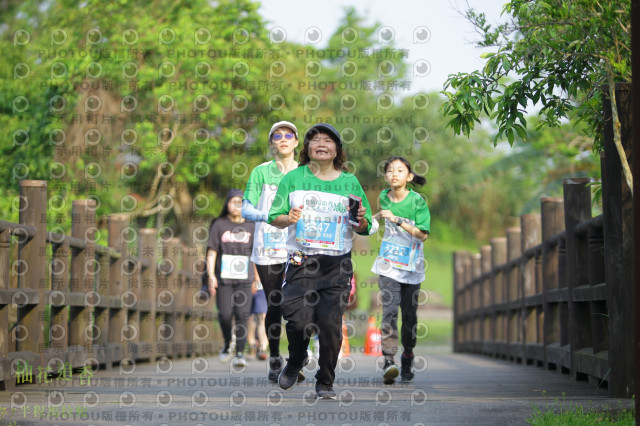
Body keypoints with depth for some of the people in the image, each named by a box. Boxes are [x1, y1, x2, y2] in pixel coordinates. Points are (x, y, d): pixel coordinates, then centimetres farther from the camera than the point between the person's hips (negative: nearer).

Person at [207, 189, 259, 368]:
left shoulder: (251, 226, 11)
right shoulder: (219, 225, 6)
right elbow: (212, 251, 3)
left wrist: (256, 277, 17)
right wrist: (211, 275, -6)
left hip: (244, 278, 1)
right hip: (223, 277, -1)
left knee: (242, 315, -8)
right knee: (225, 314, -4)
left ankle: (240, 353, -5)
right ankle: (227, 344, 23)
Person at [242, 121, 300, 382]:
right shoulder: (261, 172, 5)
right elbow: (246, 208, 0)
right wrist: (268, 216, -18)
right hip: (268, 249, -1)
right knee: (274, 305, 3)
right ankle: (275, 362, 16)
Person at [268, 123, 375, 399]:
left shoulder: (350, 183, 10)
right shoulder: (294, 178, 7)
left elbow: (364, 229, 13)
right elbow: (274, 217, 7)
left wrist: (361, 221, -10)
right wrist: (289, 219, -14)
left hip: (337, 264, 1)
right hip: (301, 261, -1)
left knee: (331, 324, -4)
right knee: (298, 319, -10)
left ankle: (325, 382, 14)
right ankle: (296, 360, 23)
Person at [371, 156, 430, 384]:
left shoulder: (417, 201, -8)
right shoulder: (384, 197, 4)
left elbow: (422, 234, -16)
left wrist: (397, 220, -21)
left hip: (411, 265, -1)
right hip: (389, 263, 1)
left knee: (409, 314, 6)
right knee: (389, 310, -14)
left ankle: (407, 358, 24)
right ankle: (388, 361, -22)